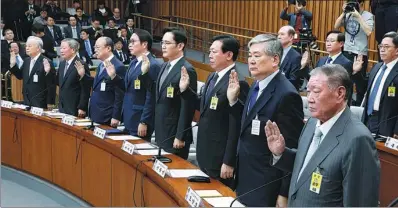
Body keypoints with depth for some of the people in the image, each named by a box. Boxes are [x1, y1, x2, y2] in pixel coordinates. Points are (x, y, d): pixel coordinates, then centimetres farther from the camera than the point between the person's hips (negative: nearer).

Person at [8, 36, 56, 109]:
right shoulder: (26, 60, 9)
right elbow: (20, 76, 20)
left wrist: (50, 103, -19)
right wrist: (13, 64, 6)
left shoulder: (46, 62, -14)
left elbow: (51, 85, -16)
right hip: (27, 101, 7)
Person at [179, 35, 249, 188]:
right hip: (205, 153, 9)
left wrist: (229, 162, -21)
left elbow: (236, 127, -22)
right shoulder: (212, 77, 8)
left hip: (220, 157, -9)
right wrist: (185, 90, 5)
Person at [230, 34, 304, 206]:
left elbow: (292, 150, -18)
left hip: (266, 187, -8)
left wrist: (285, 194, -16)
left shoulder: (286, 95, -20)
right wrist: (234, 100, -1)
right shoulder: (256, 86, 7)